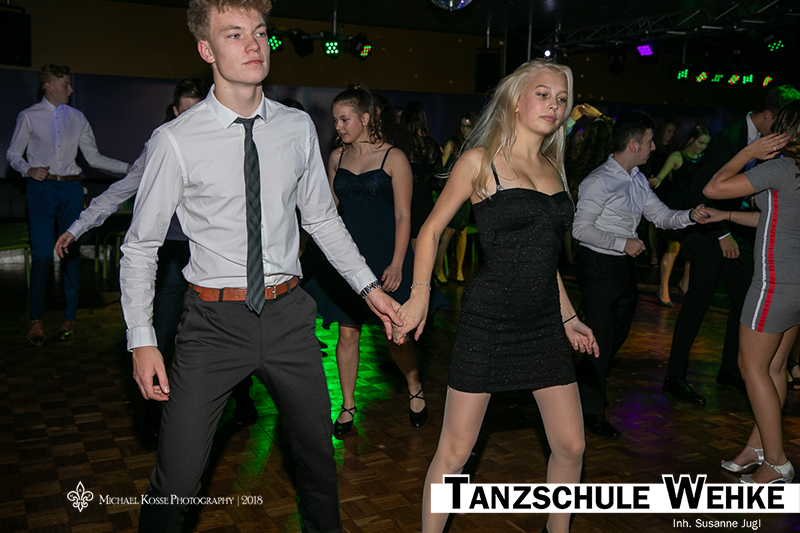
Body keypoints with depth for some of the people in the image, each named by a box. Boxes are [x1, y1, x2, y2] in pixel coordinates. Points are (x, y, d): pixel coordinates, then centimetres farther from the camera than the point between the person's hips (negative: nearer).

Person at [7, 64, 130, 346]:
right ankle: (36, 320, 5)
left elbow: (93, 157, 11)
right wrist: (28, 170, -13)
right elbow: (13, 154, 7)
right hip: (41, 188, -3)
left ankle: (70, 318, 12)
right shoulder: (29, 117, 4)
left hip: (71, 188, 3)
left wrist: (128, 168, 2)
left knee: (72, 252, 2)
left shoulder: (77, 118, 12)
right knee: (42, 254, -8)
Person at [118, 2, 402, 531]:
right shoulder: (177, 141, -10)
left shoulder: (298, 128, 1)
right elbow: (140, 247, -2)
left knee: (319, 457, 18)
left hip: (288, 314, 3)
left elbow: (323, 219, 11)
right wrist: (142, 340, -8)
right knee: (177, 481, 1)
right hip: (214, 322, -3)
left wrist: (370, 287, 7)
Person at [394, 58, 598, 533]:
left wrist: (569, 316, 19)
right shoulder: (481, 160, -4)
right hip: (488, 320, -6)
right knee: (455, 451, 1)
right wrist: (420, 296, -11)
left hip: (544, 323, 6)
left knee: (571, 446, 11)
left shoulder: (552, 168, 13)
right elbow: (432, 230, -1)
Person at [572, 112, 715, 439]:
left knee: (618, 335, 20)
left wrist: (690, 216, -8)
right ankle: (592, 412, 14)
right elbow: (580, 229, -20)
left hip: (624, 265, 9)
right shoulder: (599, 182, -19)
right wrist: (623, 243, -21)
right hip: (598, 267, -9)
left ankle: (585, 388, 41)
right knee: (601, 339, -2)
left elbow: (661, 216, 11)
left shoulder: (638, 179, 9)